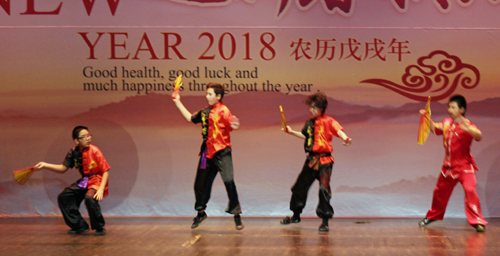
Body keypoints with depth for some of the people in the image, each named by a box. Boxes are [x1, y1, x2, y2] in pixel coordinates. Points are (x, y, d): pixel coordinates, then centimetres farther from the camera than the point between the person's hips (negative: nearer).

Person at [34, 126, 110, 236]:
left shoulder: (94, 151, -17)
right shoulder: (73, 152, -2)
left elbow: (106, 171, -14)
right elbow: (63, 168, 9)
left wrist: (101, 189, -24)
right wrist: (45, 165, -1)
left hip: (97, 180, -7)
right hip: (84, 181, 7)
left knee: (89, 198, -34)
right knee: (63, 197, 0)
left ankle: (99, 228, -12)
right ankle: (80, 226, 13)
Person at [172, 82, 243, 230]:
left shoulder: (223, 110, -8)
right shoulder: (205, 112, 12)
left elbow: (231, 125, -20)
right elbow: (190, 118, 26)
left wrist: (235, 125, -44)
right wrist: (178, 102, 28)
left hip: (222, 152, -7)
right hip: (207, 153, 7)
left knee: (228, 181, -16)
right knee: (200, 184, 12)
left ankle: (236, 215, -5)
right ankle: (201, 213, 32)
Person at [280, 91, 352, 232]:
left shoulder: (328, 121, -7)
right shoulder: (309, 123, 13)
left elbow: (339, 130, -22)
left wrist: (345, 138, -42)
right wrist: (291, 132, 24)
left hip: (324, 160, -7)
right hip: (311, 159, 7)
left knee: (324, 188, -15)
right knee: (300, 186, 15)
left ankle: (325, 221, -7)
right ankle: (296, 215, 34)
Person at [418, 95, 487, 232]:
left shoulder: (466, 124, -15)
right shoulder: (446, 123, 5)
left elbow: (479, 136, -33)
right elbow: (435, 128, 25)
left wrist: (467, 129, -50)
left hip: (464, 165, -6)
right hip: (448, 165, 7)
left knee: (470, 190, -22)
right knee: (440, 191, 18)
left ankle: (477, 221, -17)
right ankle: (433, 215, 39)